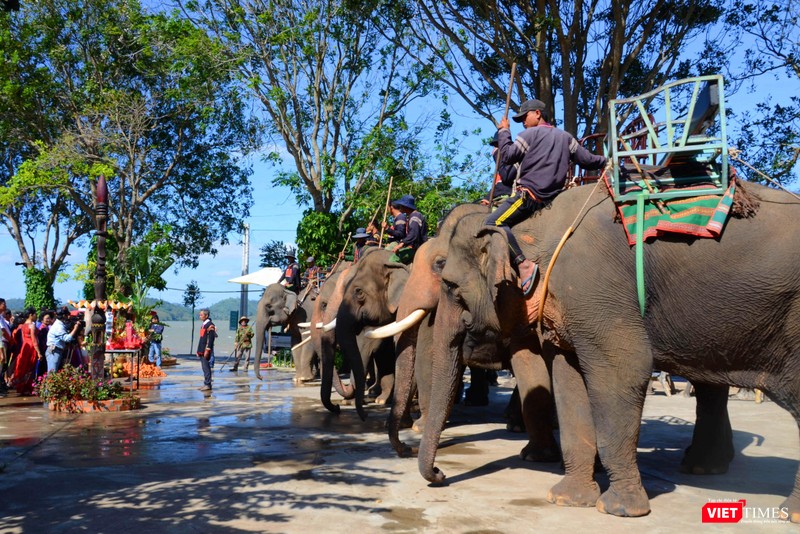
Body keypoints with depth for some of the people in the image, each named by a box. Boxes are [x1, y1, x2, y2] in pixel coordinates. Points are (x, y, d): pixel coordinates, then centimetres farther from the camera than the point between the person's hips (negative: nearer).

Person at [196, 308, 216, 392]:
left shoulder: (210, 325, -12)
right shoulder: (203, 325, 18)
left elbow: (211, 338, -18)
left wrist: (207, 350, -22)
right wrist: (199, 350, 22)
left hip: (206, 350, -10)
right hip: (202, 350, 10)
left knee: (206, 367, -9)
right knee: (204, 367, 12)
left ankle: (208, 384, -6)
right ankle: (206, 384, 16)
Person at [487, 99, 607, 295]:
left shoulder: (530, 134, -1)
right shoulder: (565, 137, 19)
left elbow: (508, 156, -6)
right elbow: (587, 159, 20)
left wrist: (503, 131, 7)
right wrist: (605, 161, 38)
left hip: (530, 194, -9)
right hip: (552, 196, 9)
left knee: (494, 223, -16)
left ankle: (524, 264, -31)